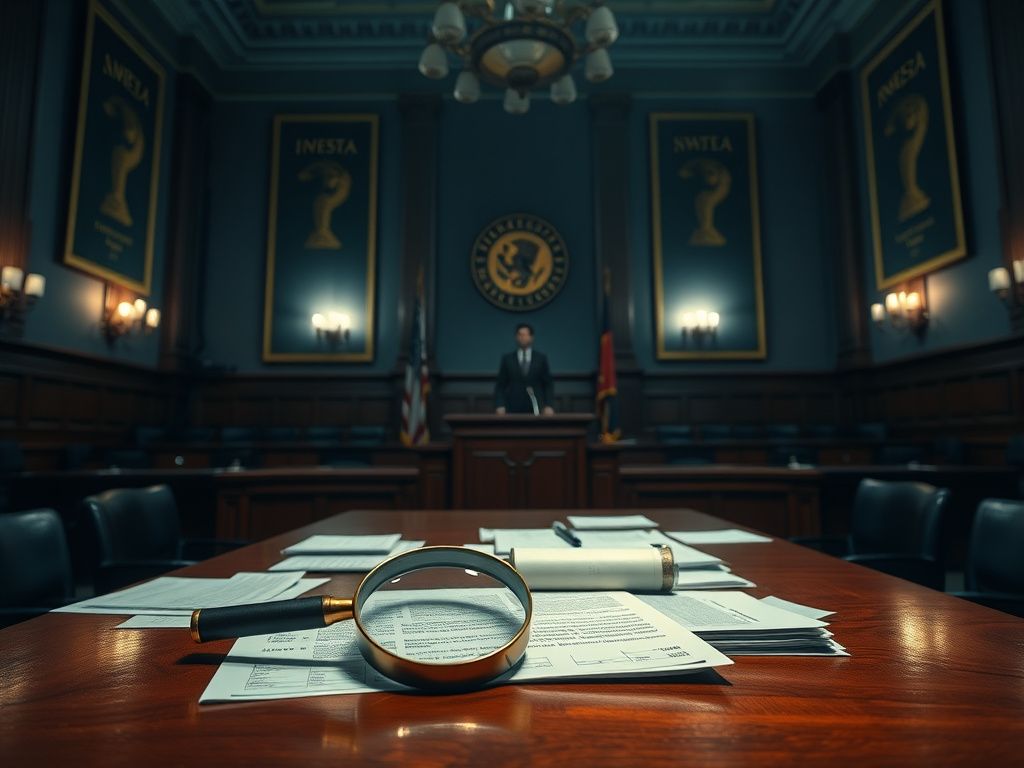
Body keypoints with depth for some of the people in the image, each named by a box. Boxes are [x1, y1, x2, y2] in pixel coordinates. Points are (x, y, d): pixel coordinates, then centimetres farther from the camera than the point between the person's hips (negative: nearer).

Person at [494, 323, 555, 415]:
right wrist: (500, 406, -6)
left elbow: (548, 384, 7)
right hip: (513, 408, 0)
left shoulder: (541, 358, 7)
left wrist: (548, 406, -4)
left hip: (536, 408, 0)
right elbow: (500, 385, 6)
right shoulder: (507, 359, 7)